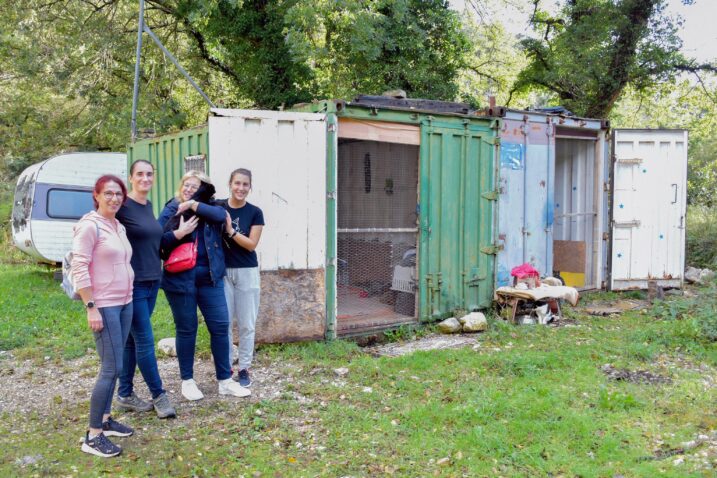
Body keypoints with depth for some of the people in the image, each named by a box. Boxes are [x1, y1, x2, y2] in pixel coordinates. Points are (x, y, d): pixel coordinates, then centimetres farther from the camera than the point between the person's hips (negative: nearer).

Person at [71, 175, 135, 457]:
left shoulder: (119, 227, 11)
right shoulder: (89, 225, -13)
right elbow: (79, 268, -16)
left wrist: (128, 296, 16)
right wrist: (91, 307, -19)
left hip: (125, 304, 8)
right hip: (104, 306, -8)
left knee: (113, 366, 13)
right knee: (112, 368, -8)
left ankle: (105, 419, 24)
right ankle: (93, 436, 1)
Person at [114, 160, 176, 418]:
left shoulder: (148, 206, 11)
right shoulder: (123, 205, -12)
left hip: (152, 281, 7)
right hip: (132, 283, -7)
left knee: (132, 340, 13)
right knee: (145, 341, -2)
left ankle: (125, 395, 22)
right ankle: (159, 395, 11)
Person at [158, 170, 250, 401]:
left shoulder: (209, 207, 8)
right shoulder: (170, 210, 2)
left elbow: (221, 214, -15)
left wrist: (194, 205, -16)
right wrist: (178, 233, -19)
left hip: (210, 277, 2)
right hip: (180, 278, -2)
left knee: (220, 326, 3)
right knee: (186, 329, 7)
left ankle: (225, 381, 15)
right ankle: (187, 381, 23)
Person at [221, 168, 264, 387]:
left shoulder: (255, 213, -1)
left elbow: (251, 244, -7)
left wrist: (231, 230, -17)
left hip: (247, 272, 0)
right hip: (223, 271, 0)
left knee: (246, 324, 5)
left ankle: (244, 369, 16)